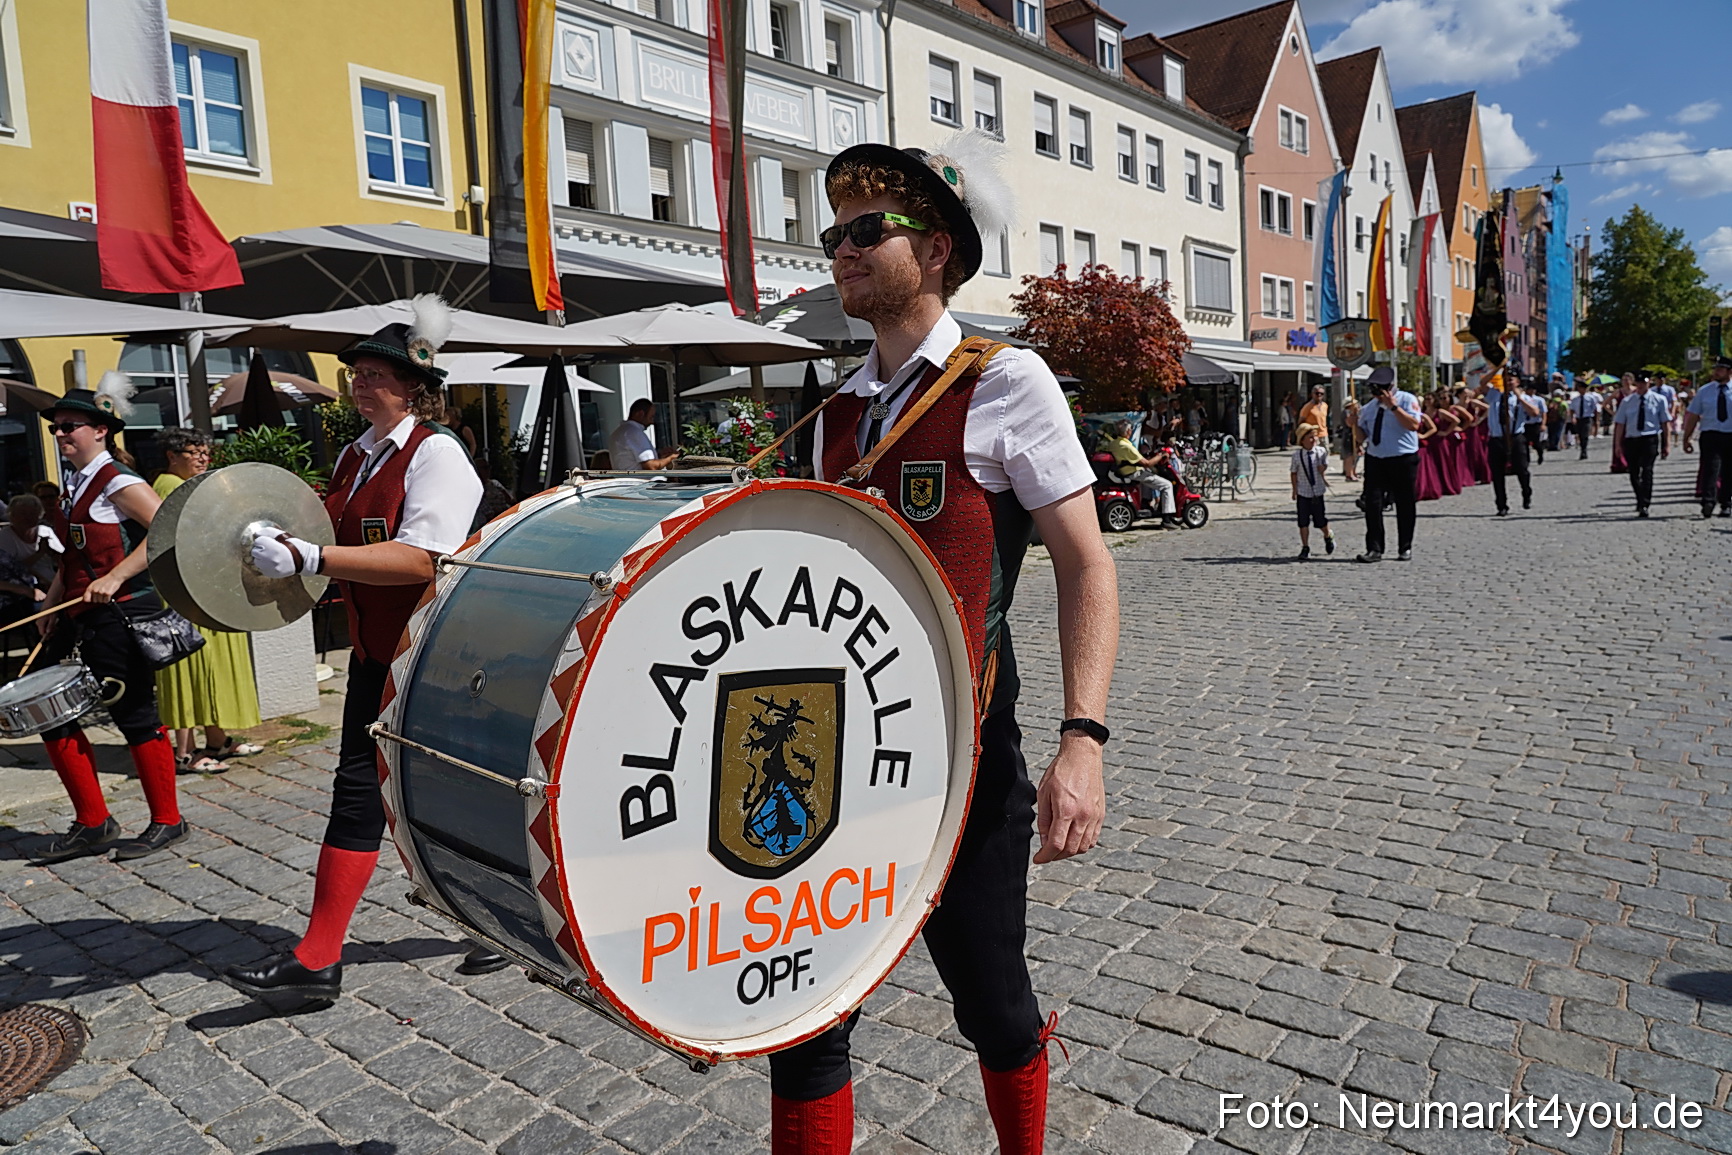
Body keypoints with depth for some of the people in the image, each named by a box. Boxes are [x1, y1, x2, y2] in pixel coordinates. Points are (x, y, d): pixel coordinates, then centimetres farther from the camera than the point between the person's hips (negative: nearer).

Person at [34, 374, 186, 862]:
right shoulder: (74, 487, 16)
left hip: (121, 612, -9)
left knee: (134, 714, -2)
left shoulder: (118, 482, -10)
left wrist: (114, 578, -26)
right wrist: (52, 605, 14)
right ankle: (92, 823, 19)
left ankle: (167, 822, 11)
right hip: (78, 616, 9)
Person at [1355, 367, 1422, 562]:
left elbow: (1414, 425, -19)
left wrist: (1393, 406, -20)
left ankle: (1405, 548, 15)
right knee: (1373, 504, -4)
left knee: (1404, 504, 4)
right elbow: (1362, 437, 17)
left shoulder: (1407, 399, -2)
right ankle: (1374, 549, -2)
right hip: (1375, 460, 4)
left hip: (1403, 460, -4)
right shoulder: (1370, 407, 14)